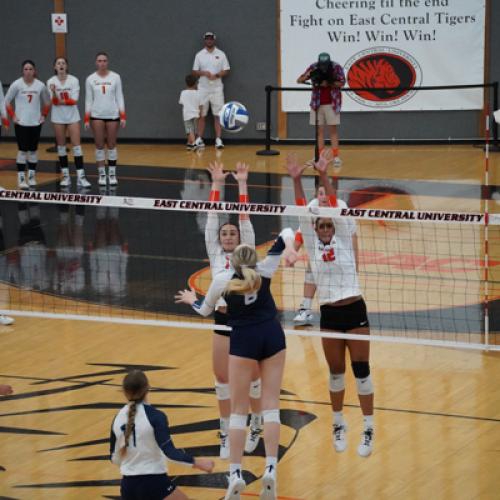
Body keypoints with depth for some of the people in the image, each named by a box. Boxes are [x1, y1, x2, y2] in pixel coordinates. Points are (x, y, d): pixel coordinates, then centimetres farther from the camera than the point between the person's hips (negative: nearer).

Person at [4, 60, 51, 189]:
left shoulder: (40, 85, -1)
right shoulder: (16, 85, -8)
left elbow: (47, 102, 13)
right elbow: (7, 102, -2)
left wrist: (44, 116, 4)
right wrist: (13, 116, -7)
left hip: (36, 123, 3)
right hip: (21, 123, -2)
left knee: (33, 150, 9)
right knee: (23, 150, -5)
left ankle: (32, 177, 20)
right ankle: (21, 178, 0)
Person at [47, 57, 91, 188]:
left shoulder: (73, 80, -5)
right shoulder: (51, 82, -3)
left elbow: (74, 100, -10)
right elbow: (54, 102, -12)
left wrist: (61, 101, -17)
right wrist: (53, 92, -30)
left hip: (72, 116, -1)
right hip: (58, 117, 1)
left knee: (76, 145, -6)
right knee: (61, 146, 6)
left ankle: (80, 177, -7)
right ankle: (66, 176, 14)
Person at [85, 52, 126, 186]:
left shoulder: (115, 77, 0)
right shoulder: (90, 79, 1)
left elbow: (119, 97, 1)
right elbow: (88, 100, 4)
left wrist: (123, 116, -6)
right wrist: (87, 119, -3)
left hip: (113, 115, 0)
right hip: (96, 116, 0)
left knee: (111, 145, 4)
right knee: (99, 146, 2)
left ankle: (112, 174, 11)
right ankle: (102, 175, 9)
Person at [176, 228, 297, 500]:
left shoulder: (222, 279, -1)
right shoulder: (264, 270, 2)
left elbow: (204, 311, 14)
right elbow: (286, 234, 7)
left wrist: (192, 299, 34)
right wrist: (290, 248, -14)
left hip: (243, 340, -2)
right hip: (273, 336, 2)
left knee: (238, 410, 4)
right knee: (271, 405, 1)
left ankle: (236, 473, -2)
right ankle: (271, 470, -8)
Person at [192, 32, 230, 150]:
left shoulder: (221, 54, 3)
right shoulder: (199, 55, 6)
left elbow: (226, 71, 1)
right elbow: (194, 72, 6)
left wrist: (216, 75, -16)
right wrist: (203, 73, -14)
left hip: (217, 88, -1)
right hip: (203, 88, 1)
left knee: (218, 115, -3)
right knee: (201, 115, 2)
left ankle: (218, 140, -3)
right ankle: (199, 140, 5)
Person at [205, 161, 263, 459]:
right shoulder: (215, 254, 10)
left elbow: (244, 219, 0)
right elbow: (213, 218, 7)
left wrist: (242, 184, -2)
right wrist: (217, 184, 3)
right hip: (222, 319, 2)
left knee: (252, 377, 7)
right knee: (223, 379, 3)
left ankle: (256, 427, 24)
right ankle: (226, 434, 13)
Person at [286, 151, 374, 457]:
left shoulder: (345, 239, 0)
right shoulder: (313, 244, 6)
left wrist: (324, 176, -22)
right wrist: (296, 180, -13)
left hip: (354, 311, -3)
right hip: (328, 314, 3)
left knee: (362, 371, -1)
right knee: (336, 374, 10)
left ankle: (368, 429, 4)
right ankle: (339, 425, 24)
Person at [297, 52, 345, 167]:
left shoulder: (336, 67, -12)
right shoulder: (313, 67, -7)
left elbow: (341, 83, -13)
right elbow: (299, 80, -6)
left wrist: (328, 84, -27)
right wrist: (307, 75, -27)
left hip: (332, 103, -2)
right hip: (317, 104, 2)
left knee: (333, 130, -3)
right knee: (319, 130, 2)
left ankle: (336, 156, -3)